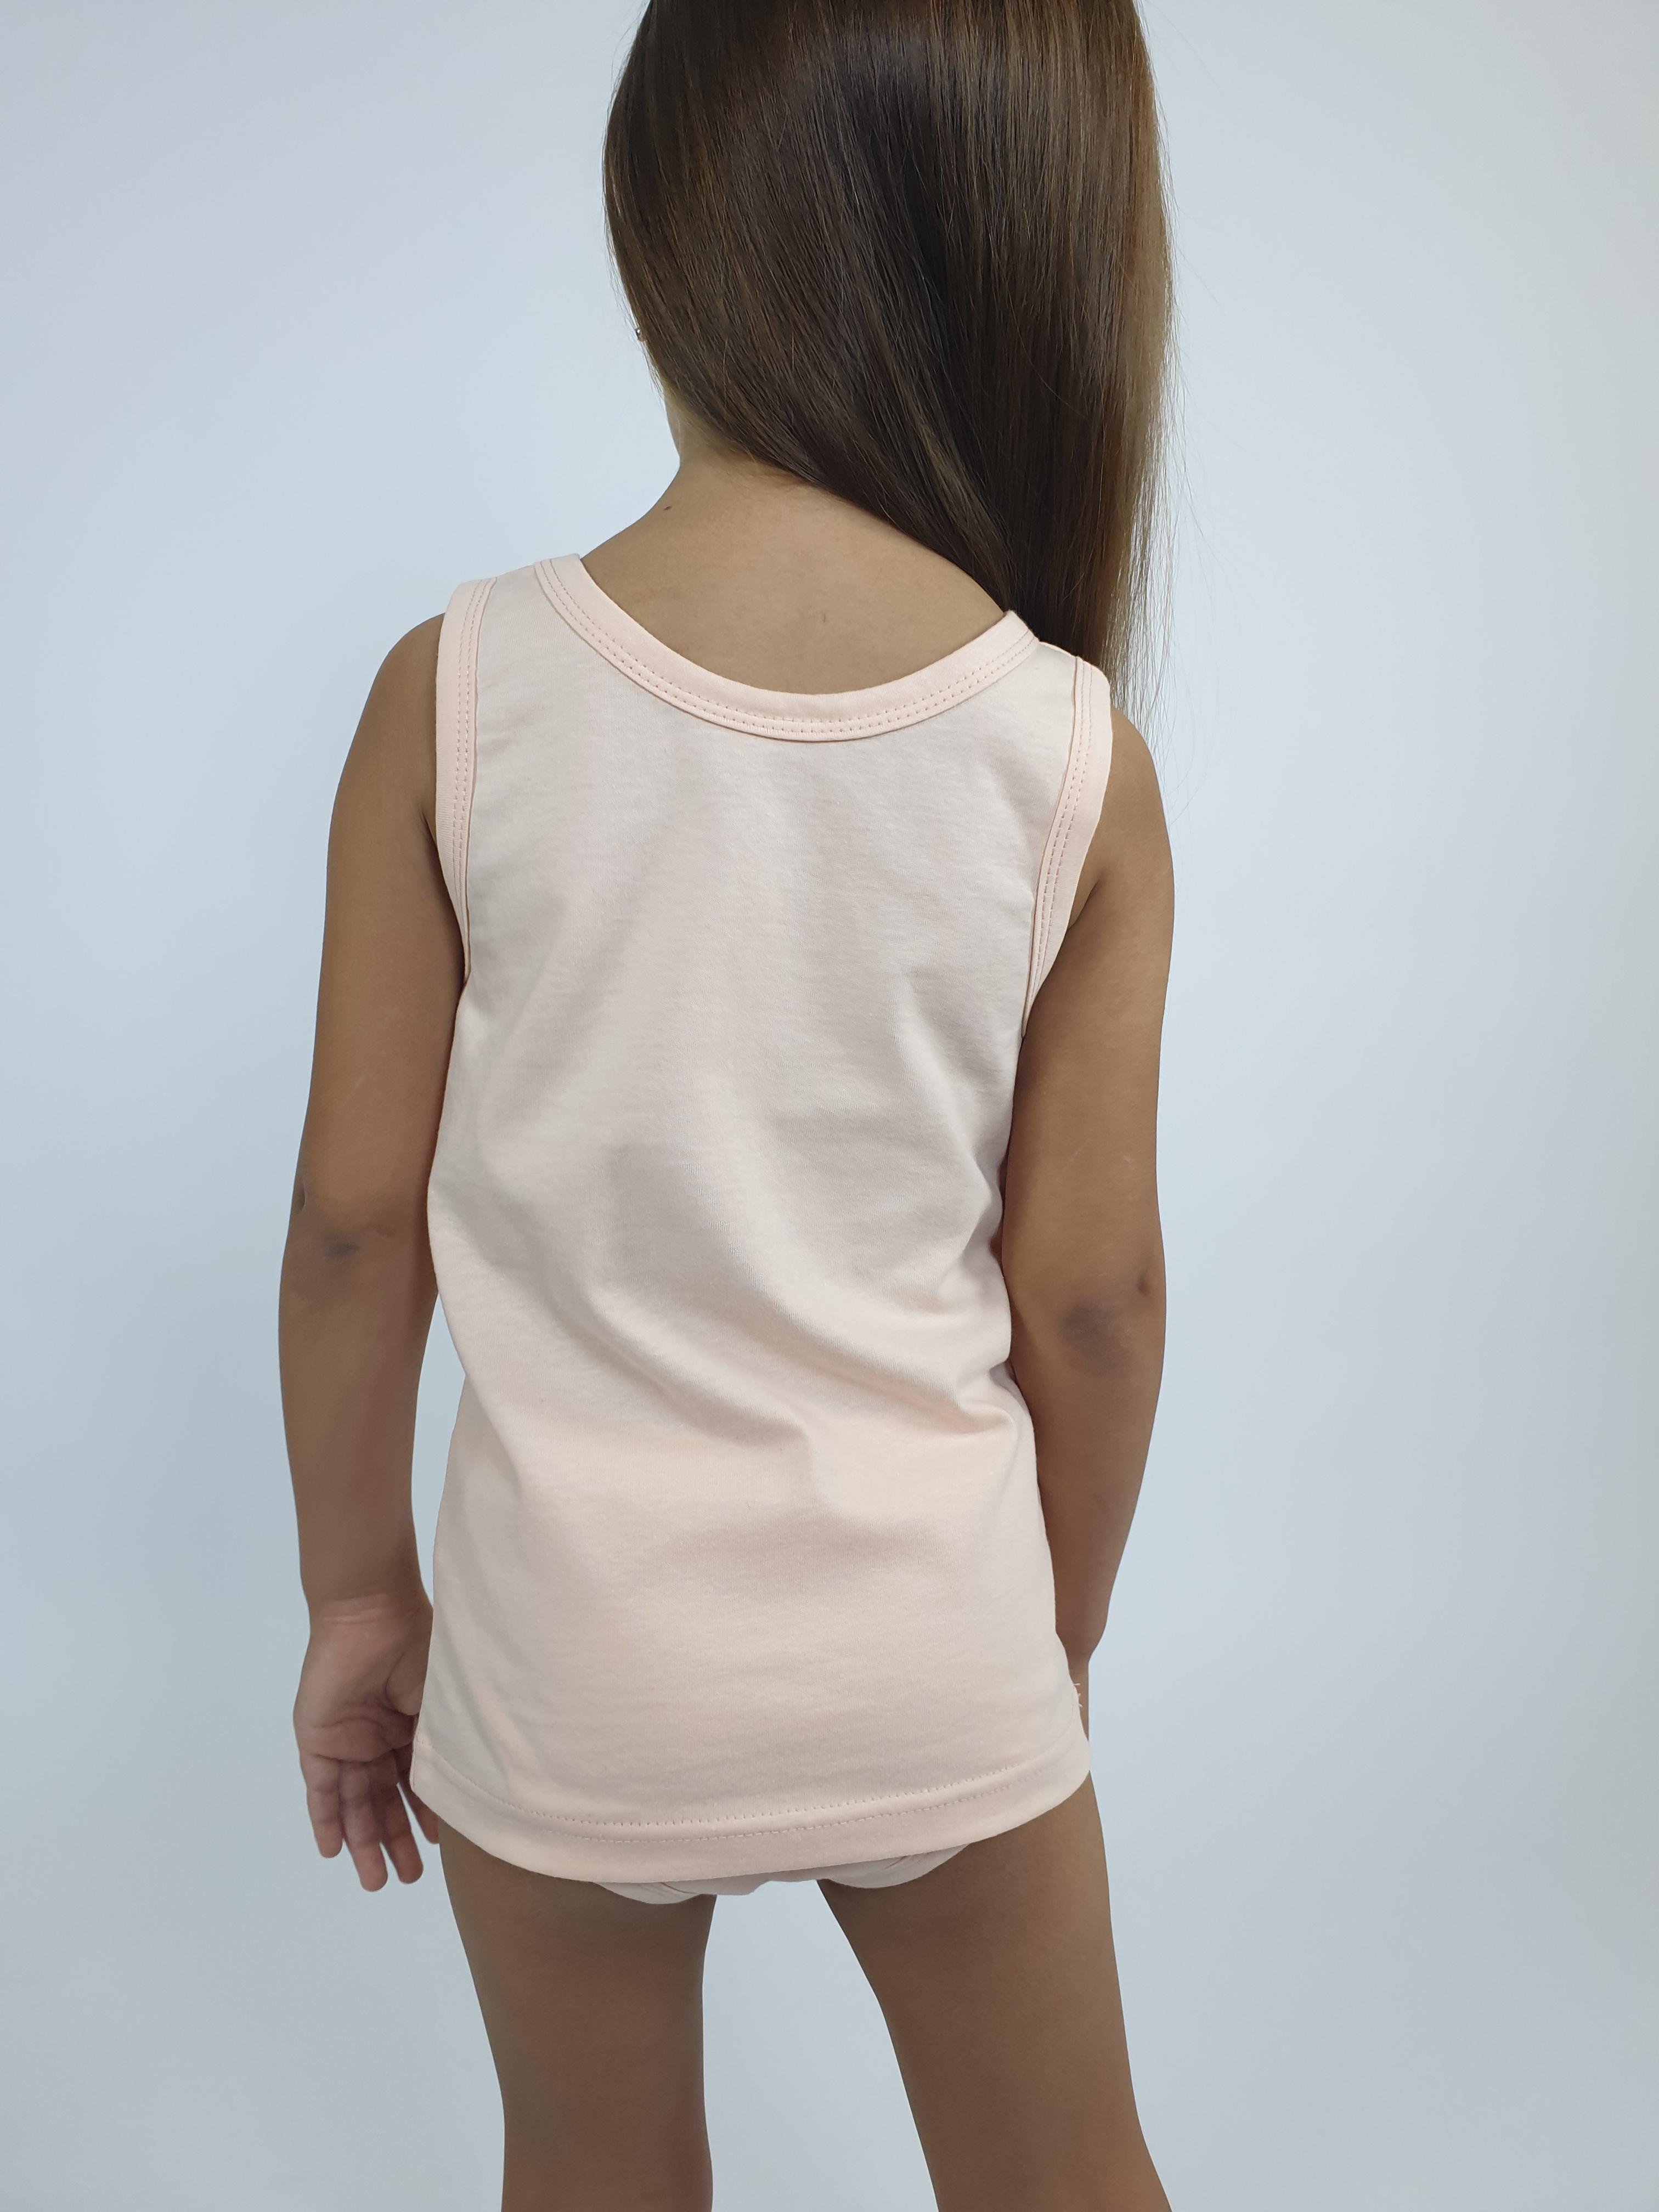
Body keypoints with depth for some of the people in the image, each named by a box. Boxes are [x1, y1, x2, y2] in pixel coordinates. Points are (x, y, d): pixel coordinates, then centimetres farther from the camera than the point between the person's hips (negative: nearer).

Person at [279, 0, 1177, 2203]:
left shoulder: (458, 692, -14)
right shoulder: (1075, 755, -13)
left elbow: (356, 1223, -8)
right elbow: (1090, 1291, -6)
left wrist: (358, 1588, 7)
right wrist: (1061, 1641, 10)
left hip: (571, 1633, 1)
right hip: (928, 1635, 0)